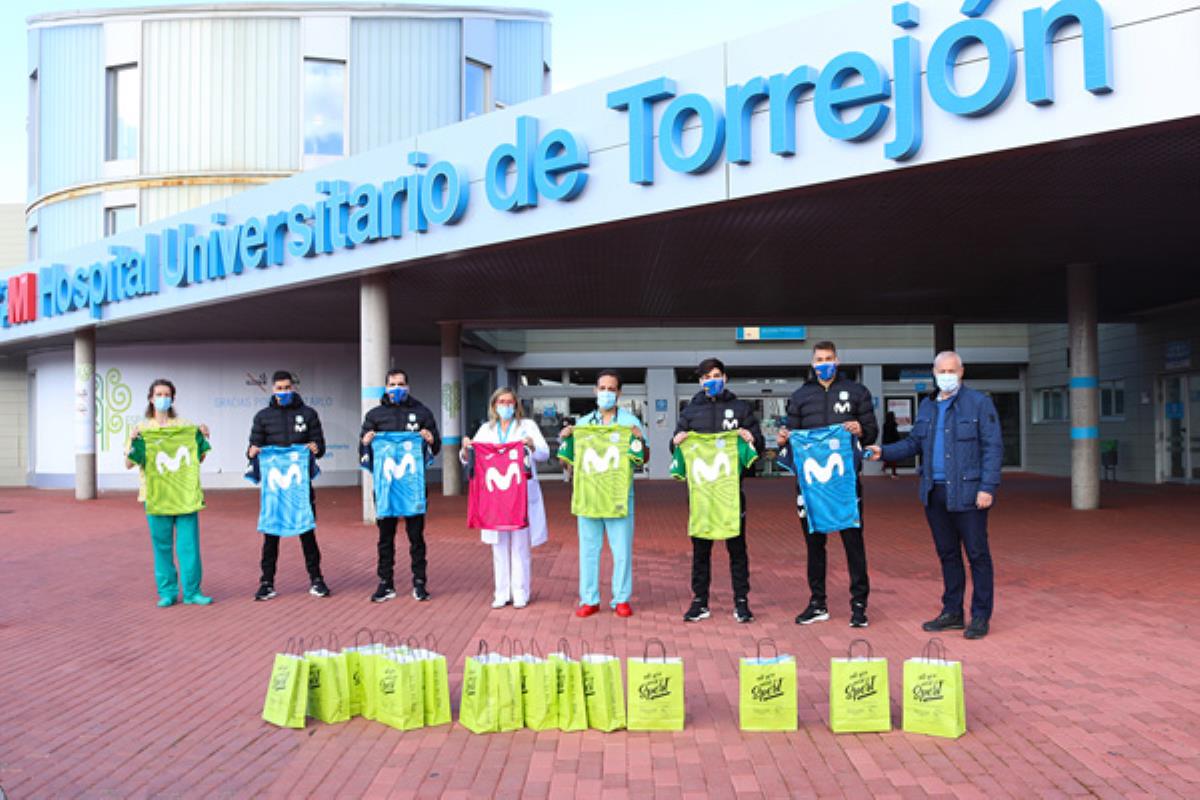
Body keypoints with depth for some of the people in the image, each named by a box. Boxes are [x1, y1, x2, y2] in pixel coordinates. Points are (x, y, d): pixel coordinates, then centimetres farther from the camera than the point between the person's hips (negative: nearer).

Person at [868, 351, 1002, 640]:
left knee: (977, 554, 1)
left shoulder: (979, 403, -4)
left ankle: (981, 616, 10)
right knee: (947, 554, 13)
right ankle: (952, 612, 23)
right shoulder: (927, 406, 14)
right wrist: (884, 452, 2)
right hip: (934, 492, 6)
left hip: (967, 493, -6)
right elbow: (914, 443, 18)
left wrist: (987, 488, -14)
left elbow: (993, 447, -7)